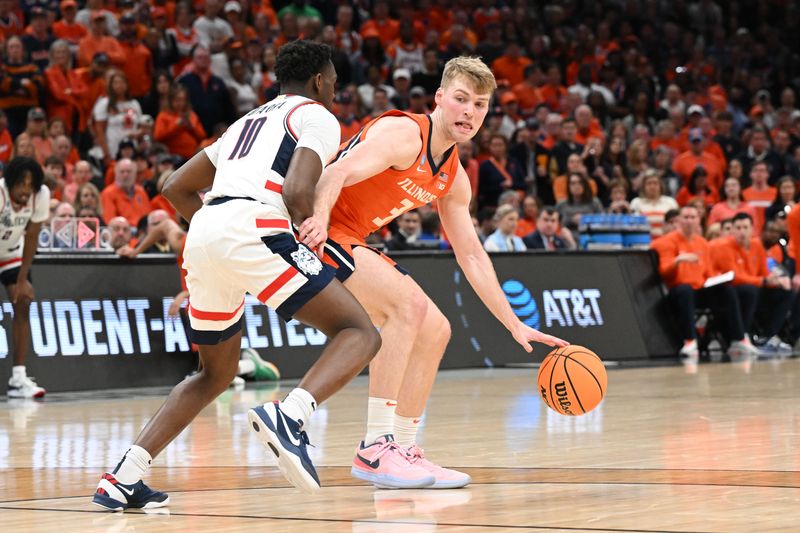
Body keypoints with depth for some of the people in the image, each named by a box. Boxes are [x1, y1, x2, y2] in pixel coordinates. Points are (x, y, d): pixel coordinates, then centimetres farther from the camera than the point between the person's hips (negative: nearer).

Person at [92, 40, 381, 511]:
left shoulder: (248, 122, 33)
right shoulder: (316, 117, 10)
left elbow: (177, 188, 32)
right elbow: (298, 192, -9)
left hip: (202, 237, 8)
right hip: (253, 228, -8)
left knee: (216, 374, 24)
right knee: (360, 333, -4)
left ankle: (123, 479, 12)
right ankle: (288, 416, -31)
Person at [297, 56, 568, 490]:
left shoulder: (454, 178, 10)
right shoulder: (403, 134, -17)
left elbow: (471, 255, 16)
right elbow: (336, 173, -31)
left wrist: (515, 326, 13)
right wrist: (318, 219, -51)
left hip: (348, 242, 10)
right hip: (313, 232, -10)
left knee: (434, 331, 8)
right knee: (408, 302, -26)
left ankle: (403, 449, 13)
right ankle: (375, 448, -25)